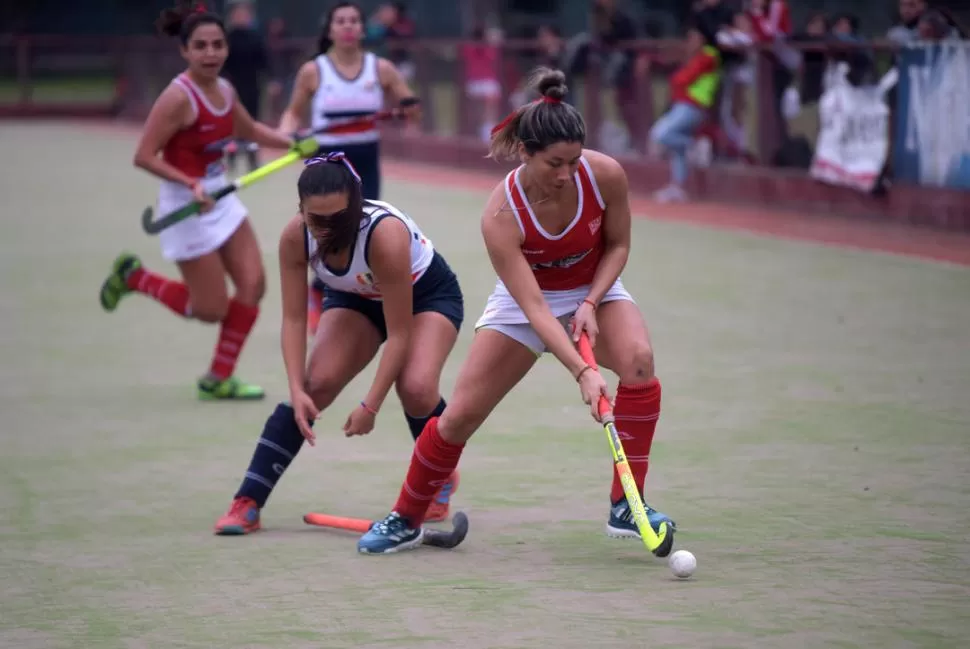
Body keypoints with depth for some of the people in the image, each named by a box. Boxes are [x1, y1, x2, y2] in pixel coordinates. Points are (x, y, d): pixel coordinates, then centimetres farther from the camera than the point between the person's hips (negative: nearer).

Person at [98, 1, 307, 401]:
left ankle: (219, 379, 13)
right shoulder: (178, 97, -21)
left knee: (253, 285, 0)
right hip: (187, 205, -8)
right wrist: (191, 184, -30)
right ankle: (134, 278, 20)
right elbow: (144, 156, -21)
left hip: (220, 197, 8)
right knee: (212, 310, -2)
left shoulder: (225, 91, 3)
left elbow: (249, 130, 23)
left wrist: (294, 144, 10)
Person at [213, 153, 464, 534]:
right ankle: (247, 503, -16)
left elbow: (398, 333, -34)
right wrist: (297, 391, -32)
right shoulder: (295, 238, -27)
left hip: (427, 293, -4)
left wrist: (370, 406, -35)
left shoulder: (385, 234, -40)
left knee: (416, 387, -27)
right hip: (357, 298, 4)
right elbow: (293, 319, -20)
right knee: (316, 383, -18)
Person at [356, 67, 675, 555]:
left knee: (639, 360, -30)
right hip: (524, 299, -1)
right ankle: (406, 519, 19)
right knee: (461, 414, -6)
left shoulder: (605, 175, -26)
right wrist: (582, 372, -45)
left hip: (593, 290, 2)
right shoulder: (501, 216, -33)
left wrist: (591, 302, -22)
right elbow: (534, 308, -35)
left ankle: (625, 508, -19)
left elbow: (618, 245, -6)